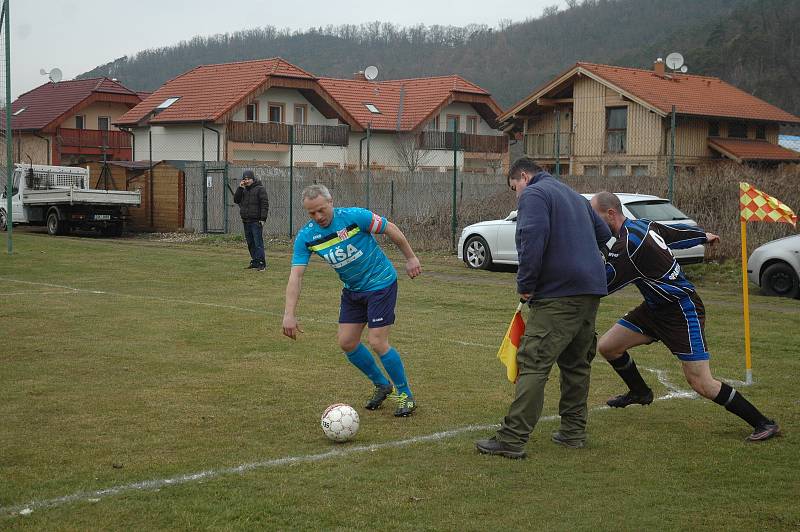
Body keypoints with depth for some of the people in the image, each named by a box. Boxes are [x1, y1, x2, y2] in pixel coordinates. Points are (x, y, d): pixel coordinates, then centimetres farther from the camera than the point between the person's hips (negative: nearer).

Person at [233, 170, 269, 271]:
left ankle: (261, 263, -11)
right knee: (250, 243, 10)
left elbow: (265, 204, -10)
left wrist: (263, 218, -17)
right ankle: (254, 262, 17)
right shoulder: (243, 189, 17)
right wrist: (240, 188, -3)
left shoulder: (260, 189, -5)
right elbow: (236, 200, 8)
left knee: (258, 243, -11)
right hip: (246, 221, 7)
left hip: (256, 221, -7)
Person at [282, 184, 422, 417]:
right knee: (346, 342, 5)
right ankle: (382, 385, 28)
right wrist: (289, 314, -23)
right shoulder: (306, 236, -10)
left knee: (377, 342, -11)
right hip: (352, 290, 6)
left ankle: (405, 395, 7)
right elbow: (296, 275, -15)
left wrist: (411, 258, -3)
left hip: (381, 283, -6)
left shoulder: (355, 216, -23)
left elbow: (391, 230, -10)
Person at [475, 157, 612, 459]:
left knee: (533, 364, -10)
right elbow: (603, 233, 31)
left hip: (558, 294, -9)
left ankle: (512, 439, -13)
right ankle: (574, 431, 22)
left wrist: (525, 283, -12)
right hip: (592, 290, 9)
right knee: (576, 363, 17)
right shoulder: (575, 196, 24)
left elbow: (533, 240, -20)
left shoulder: (533, 194, -4)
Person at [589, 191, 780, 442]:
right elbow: (676, 233, 19)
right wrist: (703, 236, 37)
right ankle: (640, 393, 34)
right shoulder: (641, 225, 1)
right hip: (656, 307, 10)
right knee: (607, 347, 8)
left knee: (702, 384, -12)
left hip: (682, 311, -10)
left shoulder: (627, 245, -27)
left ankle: (763, 424, -1)